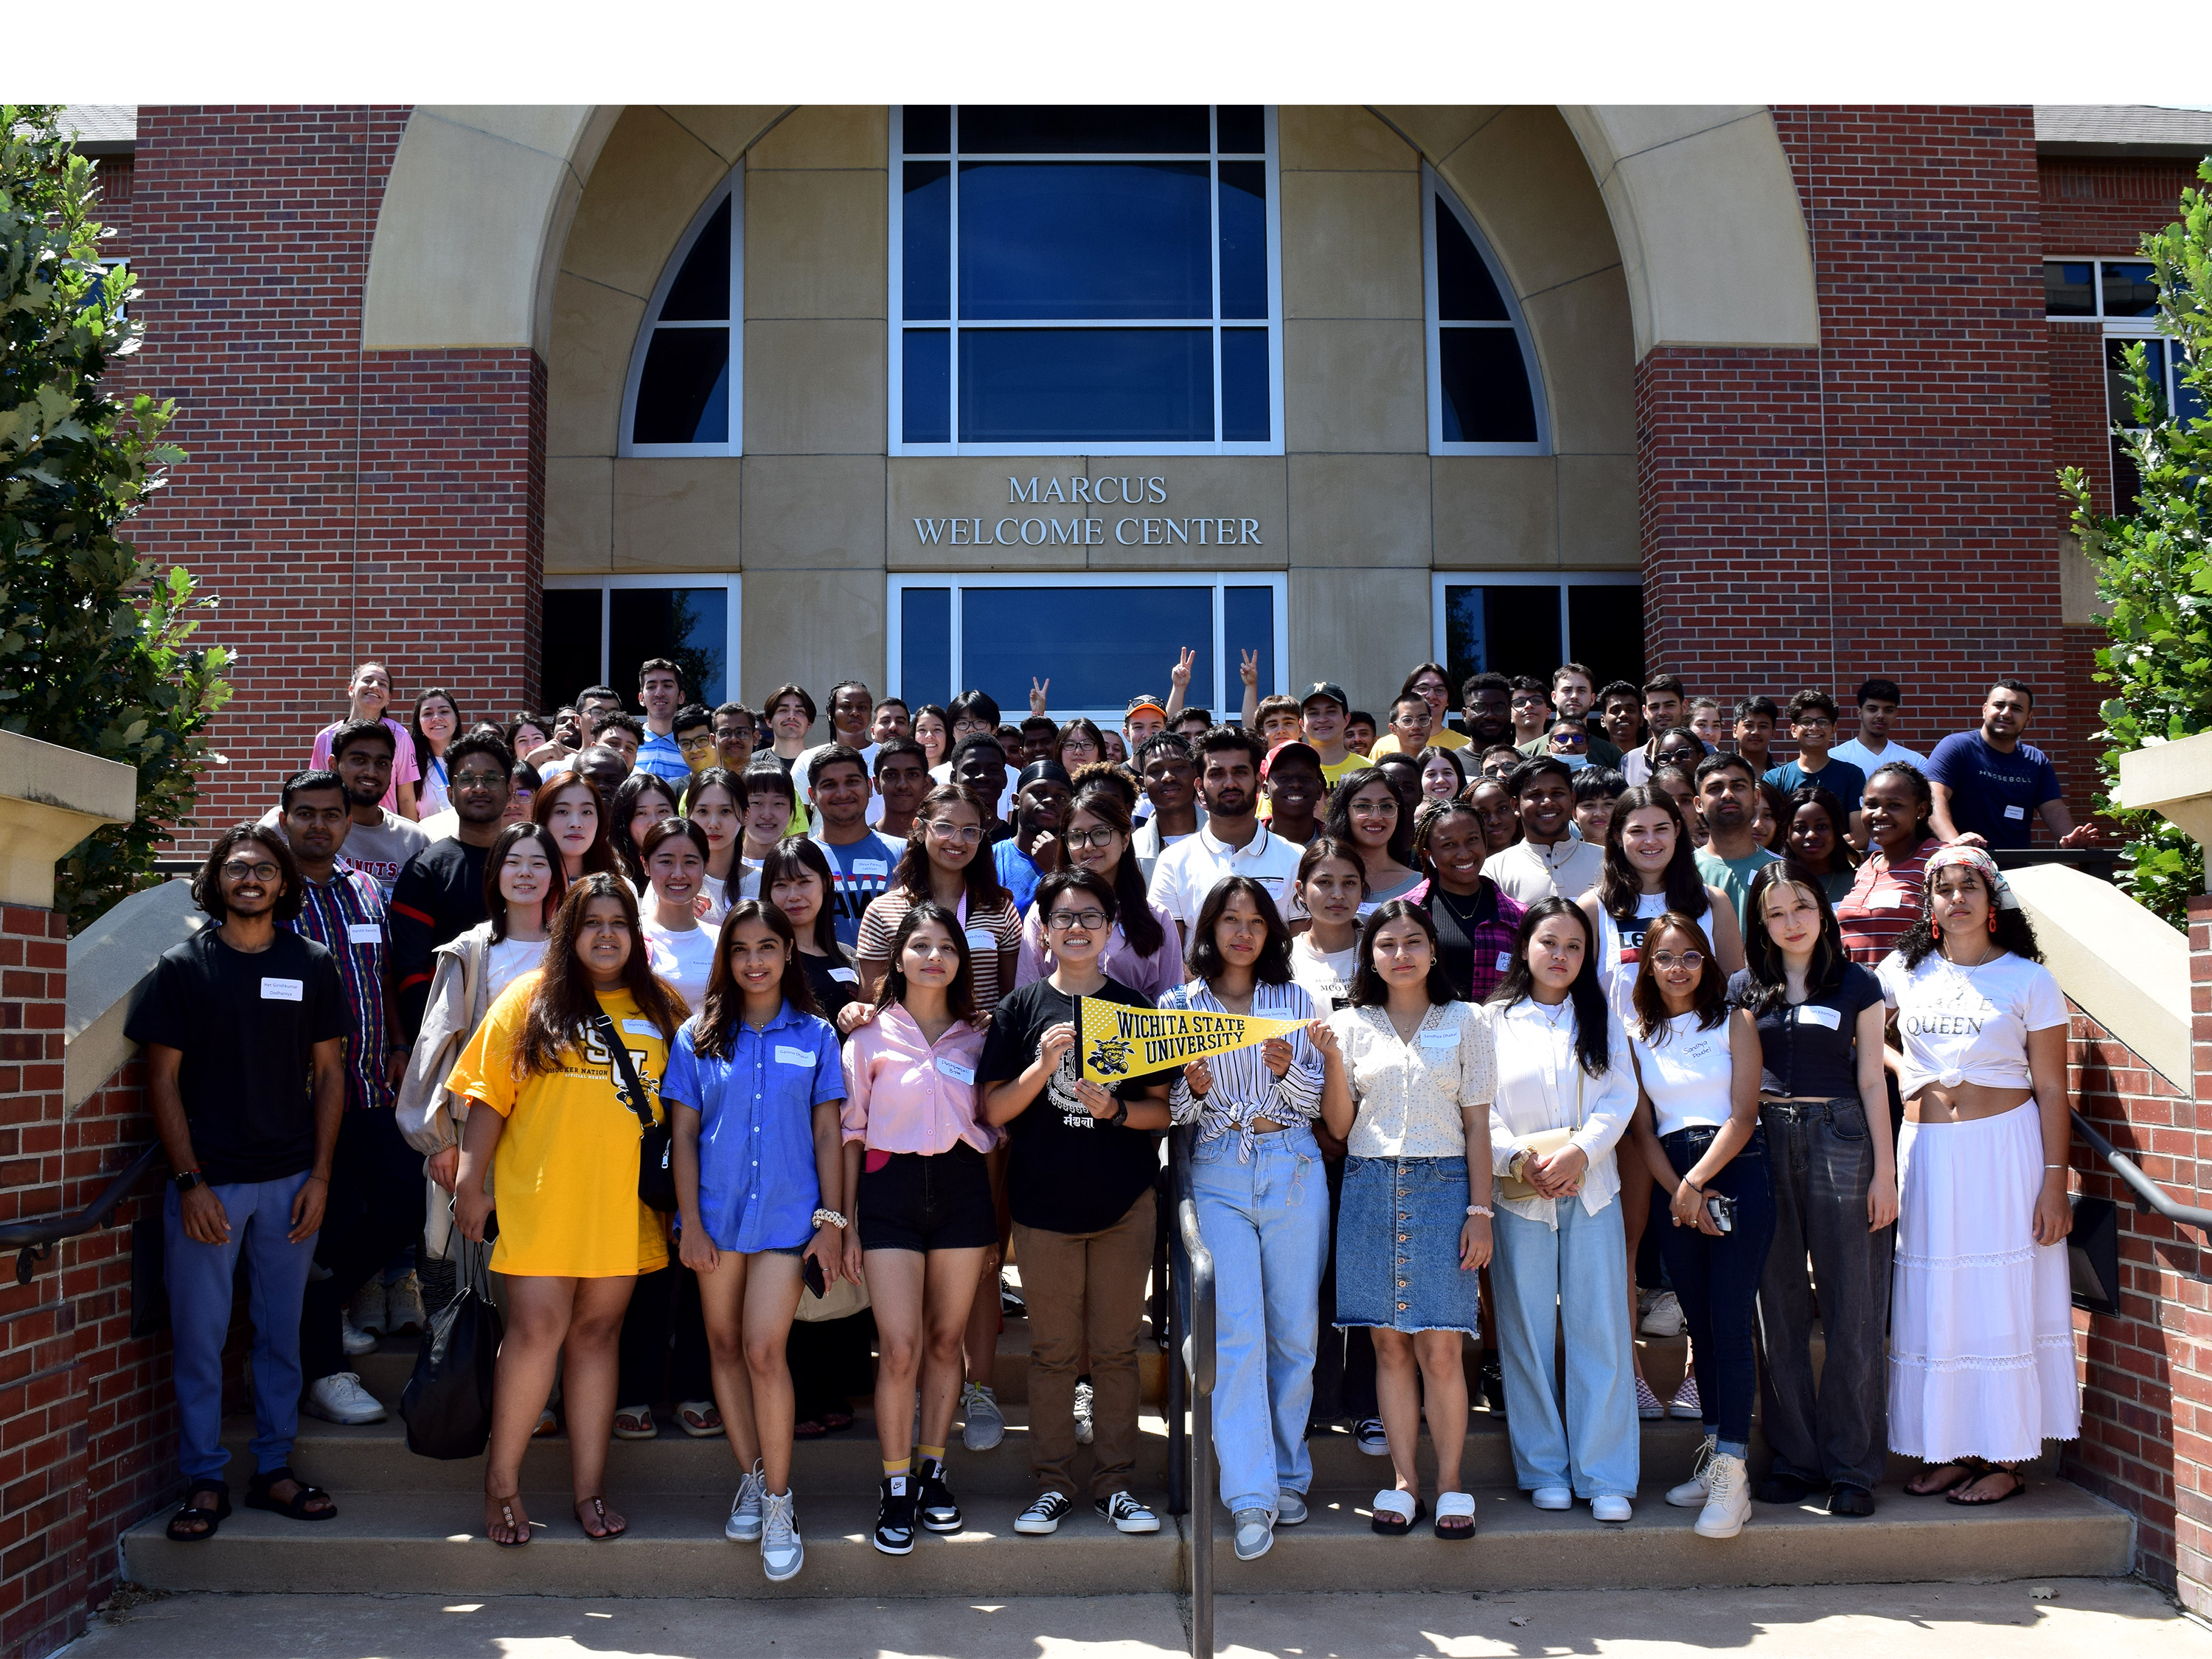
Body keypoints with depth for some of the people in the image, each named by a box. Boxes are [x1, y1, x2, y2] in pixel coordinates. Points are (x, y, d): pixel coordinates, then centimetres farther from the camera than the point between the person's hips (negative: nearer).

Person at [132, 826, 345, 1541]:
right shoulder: (182, 966, 0)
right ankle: (205, 1481, 15)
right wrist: (190, 1182, -8)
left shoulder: (312, 965, 5)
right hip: (206, 1180, -1)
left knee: (281, 1332, 9)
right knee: (199, 1335, 3)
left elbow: (329, 1072, 7)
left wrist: (320, 1175, 0)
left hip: (290, 1181, 2)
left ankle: (273, 1469, 21)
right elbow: (163, 1078, -1)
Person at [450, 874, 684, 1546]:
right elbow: (490, 1095, 0)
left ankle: (589, 1488, 16)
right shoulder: (530, 998, 3)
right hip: (539, 1195, -2)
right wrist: (470, 1181, -5)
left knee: (596, 1332, 8)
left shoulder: (662, 1009, 9)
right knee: (537, 1327, -6)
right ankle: (501, 1483, 10)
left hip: (624, 1199, 3)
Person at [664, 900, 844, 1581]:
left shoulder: (814, 1035, 3)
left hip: (788, 1215, -2)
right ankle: (751, 1478, 24)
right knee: (725, 1347, 9)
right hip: (717, 1213, 2)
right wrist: (691, 1222, -2)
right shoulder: (699, 1036, 5)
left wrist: (832, 1220, -1)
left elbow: (828, 1134, 4)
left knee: (764, 1351, -11)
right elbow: (683, 1134, 5)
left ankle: (779, 1500, 2)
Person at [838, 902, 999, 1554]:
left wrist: (996, 1218, 9)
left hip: (963, 1186, 2)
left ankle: (932, 1472, 23)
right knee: (901, 1347, -7)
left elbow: (994, 1125, 13)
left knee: (946, 1339, 9)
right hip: (891, 1187, -2)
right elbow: (850, 1131, 5)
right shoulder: (871, 1035, 4)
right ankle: (895, 1489, 6)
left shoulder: (979, 1033, 9)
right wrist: (846, 1222, 2)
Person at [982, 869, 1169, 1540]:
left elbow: (1162, 1111, 5)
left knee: (1116, 1350, 7)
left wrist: (1114, 1110, -14)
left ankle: (1116, 1484, 18)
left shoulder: (1135, 1007, 5)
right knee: (1052, 1352, 7)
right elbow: (995, 1111, -2)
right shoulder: (1022, 1007, 2)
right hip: (1044, 1202, -1)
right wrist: (1043, 1066, -17)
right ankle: (1052, 1484, 18)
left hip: (1124, 1205, 1)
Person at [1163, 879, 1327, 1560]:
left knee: (1295, 1331, 5)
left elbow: (1317, 1101, 8)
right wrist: (1193, 1089, -13)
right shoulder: (1179, 1004, 8)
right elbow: (1173, 1112, 8)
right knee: (1235, 1332, -9)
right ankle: (1251, 1497, -5)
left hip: (1294, 1172, 2)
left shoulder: (1294, 999, 10)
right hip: (1219, 1177, -1)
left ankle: (1288, 1476, 20)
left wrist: (1289, 1071, -12)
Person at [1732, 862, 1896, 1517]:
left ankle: (1851, 1467, 9)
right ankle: (1795, 1457, 15)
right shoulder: (1746, 989, 9)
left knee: (1852, 1309, -1)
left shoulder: (1857, 985, 5)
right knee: (1780, 1308, 5)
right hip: (1766, 1142, 2)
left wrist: (1885, 1170, -1)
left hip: (1841, 1141, -2)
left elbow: (1871, 1081, 4)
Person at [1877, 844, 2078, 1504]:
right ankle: (1951, 1449, 16)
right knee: (1935, 1301, 6)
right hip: (1925, 1150, 3)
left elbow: (2051, 1088, -3)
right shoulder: (1905, 971, 7)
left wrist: (2054, 1181, -8)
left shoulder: (2029, 979, 0)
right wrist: (1901, 1069, 6)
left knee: (2002, 1299, 0)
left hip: (2003, 1147, -3)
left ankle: (2006, 1458, 9)